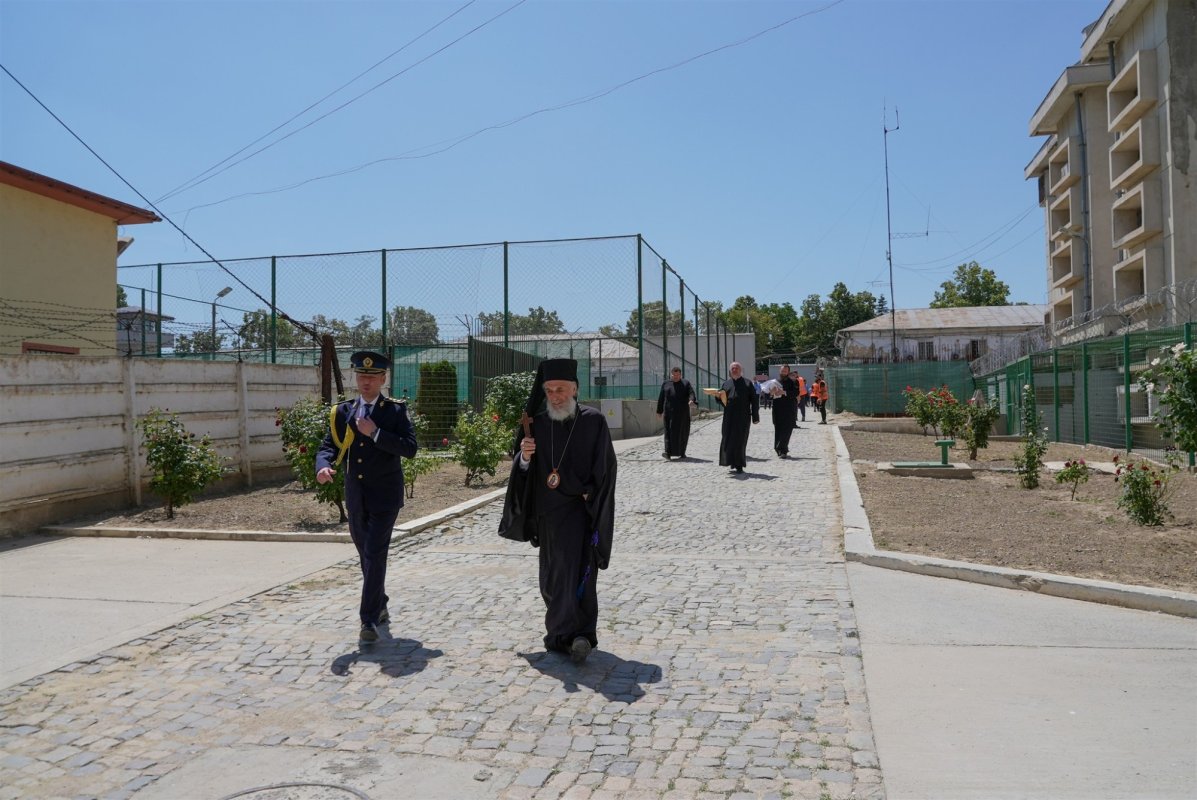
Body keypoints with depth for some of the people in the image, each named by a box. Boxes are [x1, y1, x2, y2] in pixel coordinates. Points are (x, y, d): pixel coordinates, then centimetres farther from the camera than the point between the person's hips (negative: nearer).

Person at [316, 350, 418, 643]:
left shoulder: (396, 410, -4)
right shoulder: (343, 411, 6)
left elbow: (410, 448, -13)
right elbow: (328, 446, -1)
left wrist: (376, 433, -22)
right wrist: (324, 466, -22)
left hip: (384, 496, -5)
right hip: (355, 496, 5)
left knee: (375, 555, -10)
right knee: (365, 555, 17)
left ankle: (370, 619, -6)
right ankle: (380, 606, 36)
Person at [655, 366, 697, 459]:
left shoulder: (686, 384, 8)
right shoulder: (665, 384, 11)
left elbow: (691, 393, -7)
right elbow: (661, 398, 11)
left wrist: (692, 400, -28)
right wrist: (659, 411, 7)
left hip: (683, 412, 0)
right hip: (669, 412, 0)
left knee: (682, 432, 4)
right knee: (670, 431, -9)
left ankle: (682, 452, 17)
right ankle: (668, 453, -18)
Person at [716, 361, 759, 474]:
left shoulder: (747, 383, 4)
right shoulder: (726, 383, 13)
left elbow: (754, 400, 1)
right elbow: (721, 399, 14)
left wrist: (755, 417, -5)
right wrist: (718, 396, -10)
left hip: (743, 417, -3)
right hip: (729, 416, 3)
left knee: (740, 440, -2)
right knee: (728, 439, 1)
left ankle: (739, 465, 5)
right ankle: (732, 463, 14)